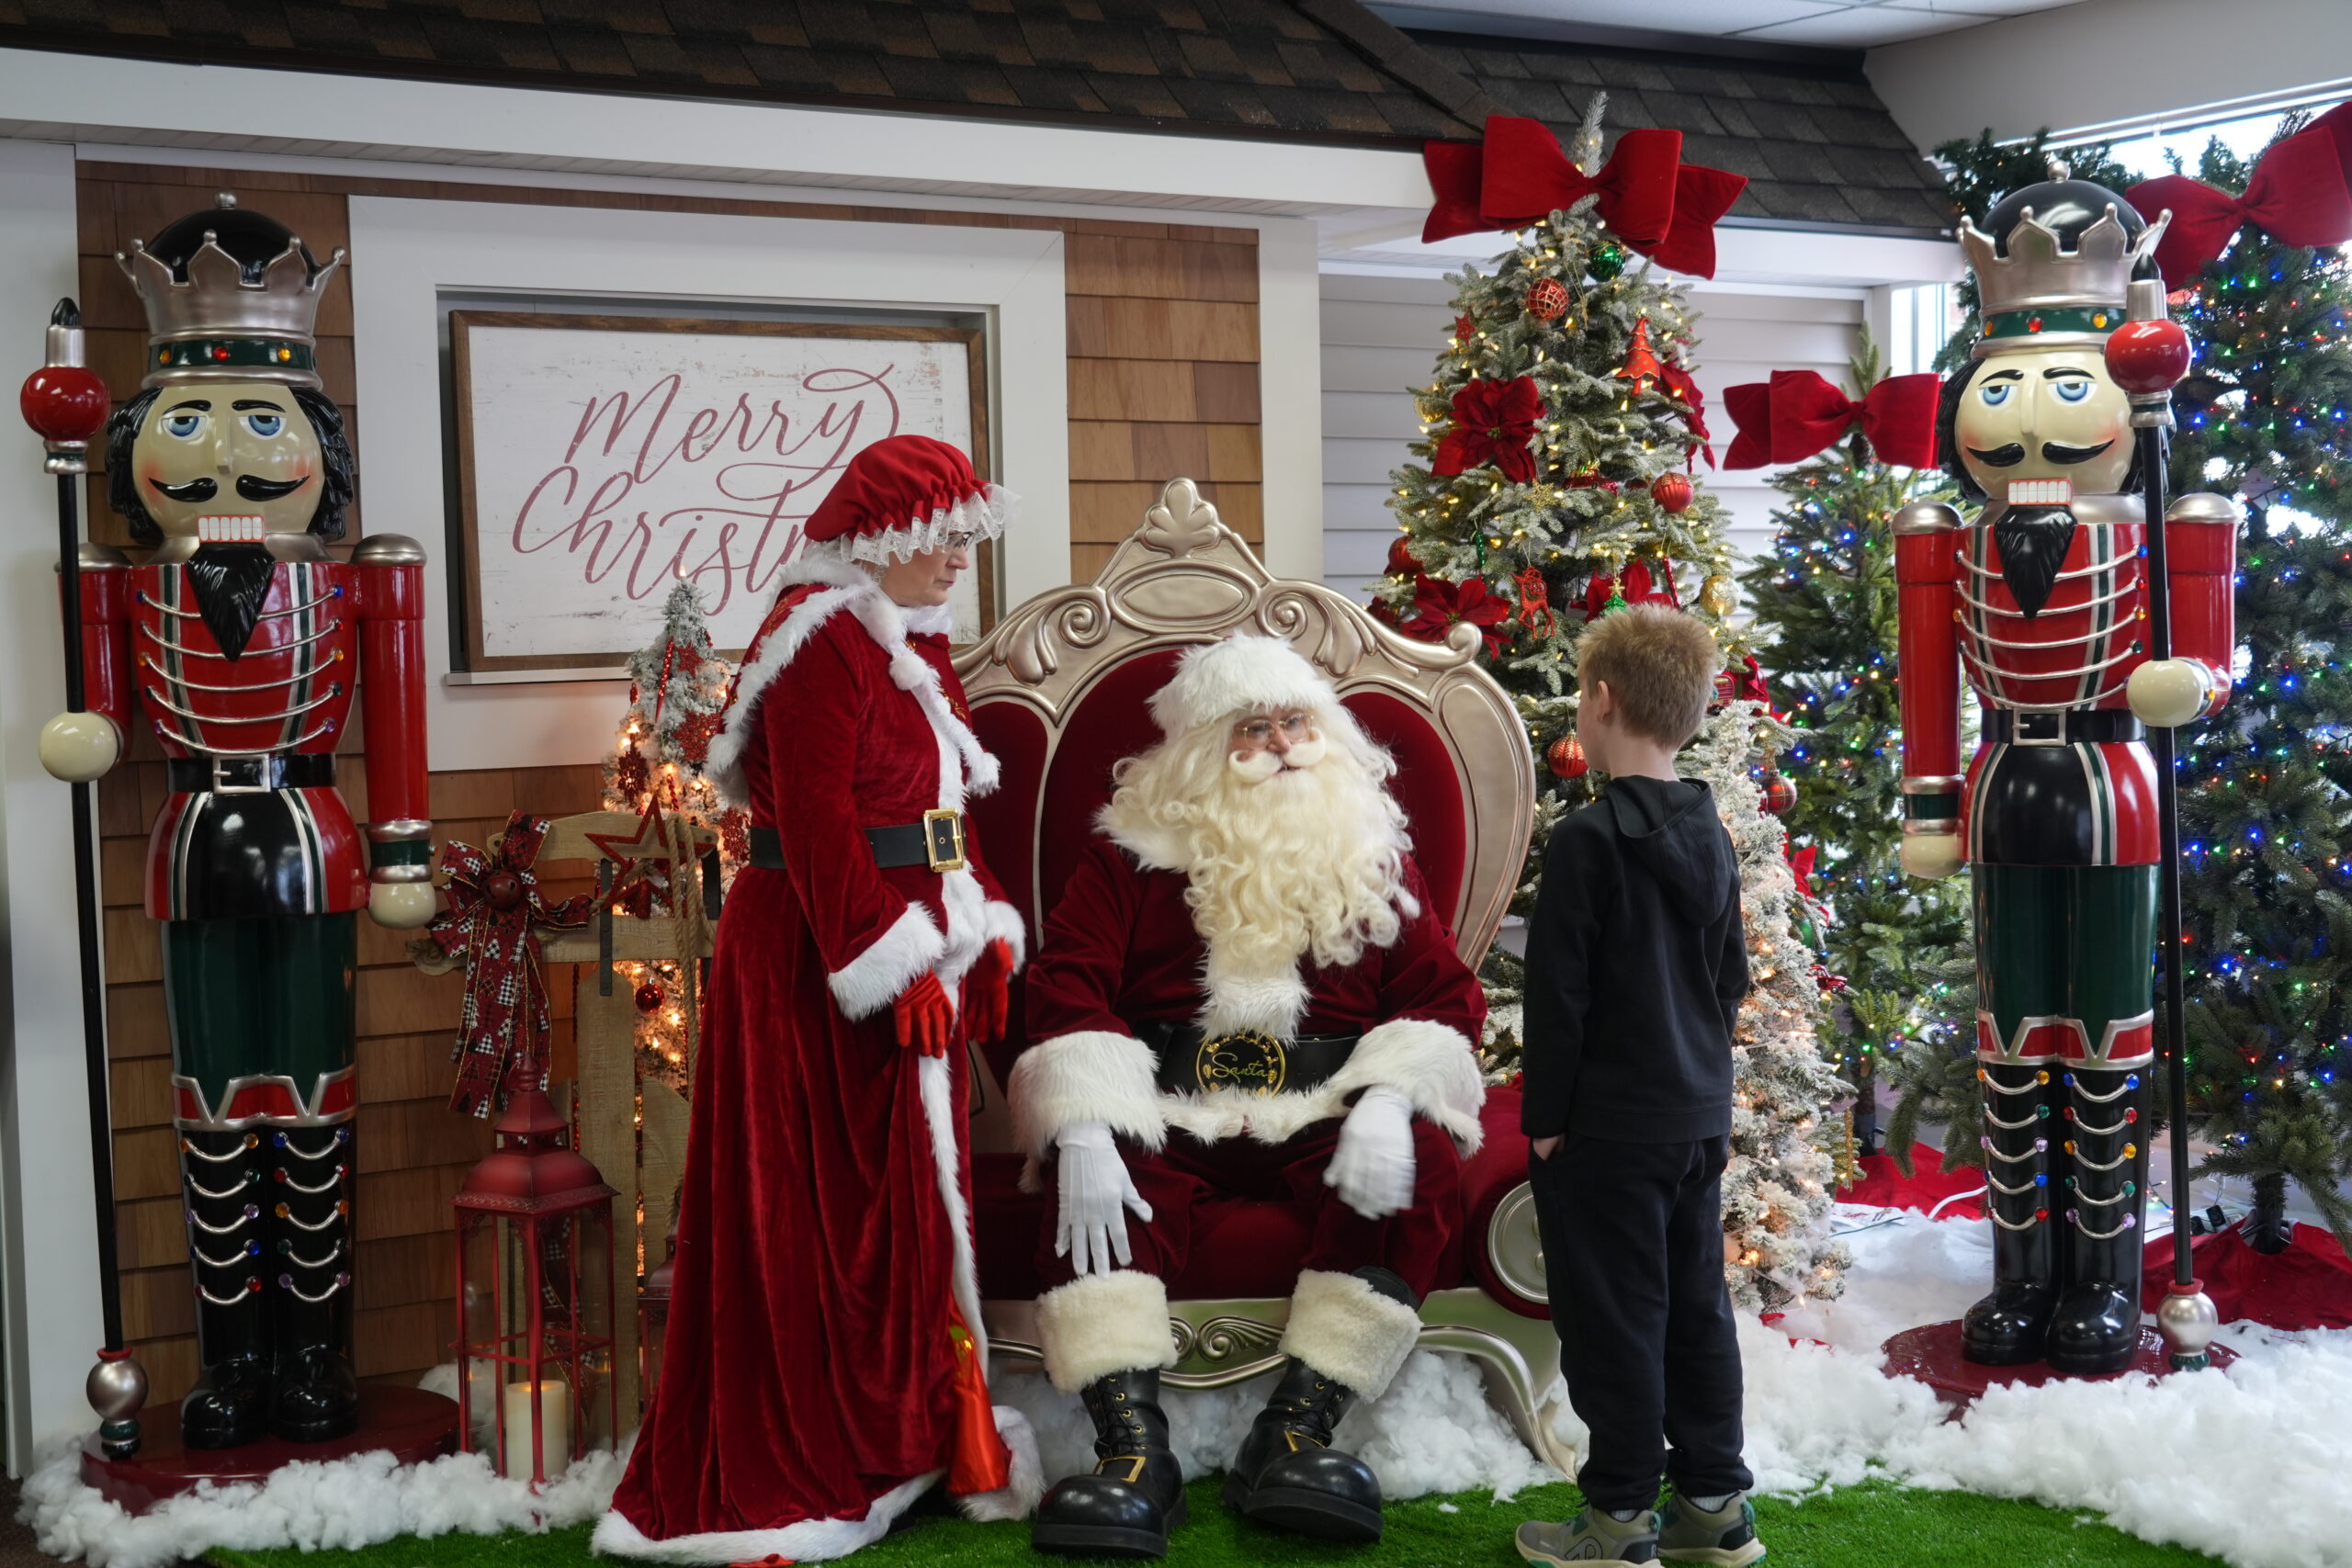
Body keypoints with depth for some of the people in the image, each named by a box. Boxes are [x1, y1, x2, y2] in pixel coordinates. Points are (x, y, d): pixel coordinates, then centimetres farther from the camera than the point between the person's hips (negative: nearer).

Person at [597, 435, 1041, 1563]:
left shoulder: (912, 642, 15)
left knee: (915, 1193, 14)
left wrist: (983, 935, 9)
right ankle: (800, 1467, 8)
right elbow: (817, 824, -20)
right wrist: (895, 967, -22)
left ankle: (908, 1432, 25)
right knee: (826, 1205, -2)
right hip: (817, 961, -9)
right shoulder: (818, 640, -14)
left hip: (909, 942, 9)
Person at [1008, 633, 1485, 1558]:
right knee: (1096, 1193, -32)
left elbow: (1445, 993, 6)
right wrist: (1085, 1133, -20)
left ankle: (1295, 1432, -28)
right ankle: (1134, 1453, -32)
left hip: (1329, 1111, 1)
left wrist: (1387, 1103, -16)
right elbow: (1070, 984, -3)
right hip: (1167, 1107, -1)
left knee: (1423, 1170, -29)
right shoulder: (1133, 850, 8)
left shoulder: (1371, 853, 14)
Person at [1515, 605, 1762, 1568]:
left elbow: (1558, 993, -16)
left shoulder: (1588, 839, -17)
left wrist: (1545, 1118, -8)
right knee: (1696, 1306, 14)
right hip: (1698, 1117, 8)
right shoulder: (1709, 836, 6)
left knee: (1613, 1317, 1)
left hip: (1608, 1127, -7)